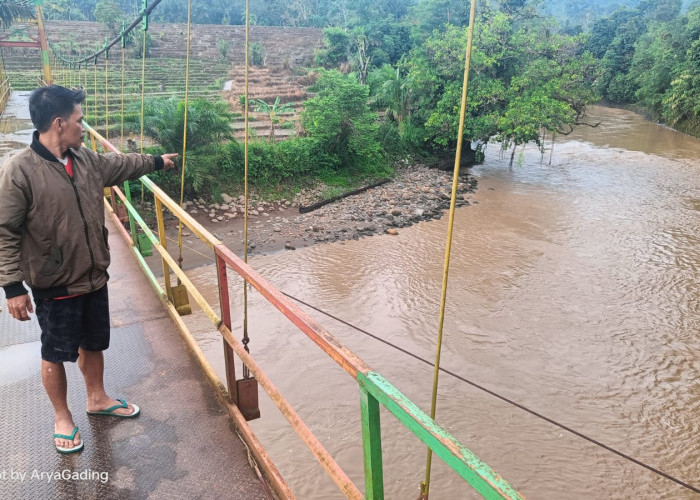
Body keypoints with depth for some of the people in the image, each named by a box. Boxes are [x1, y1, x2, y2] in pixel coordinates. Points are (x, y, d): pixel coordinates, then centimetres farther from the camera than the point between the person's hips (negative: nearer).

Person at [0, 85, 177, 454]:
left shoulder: (85, 159, 1)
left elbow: (119, 165, 22)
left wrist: (156, 162, 34)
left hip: (94, 278, 7)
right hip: (54, 286, -6)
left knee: (94, 344, 22)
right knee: (55, 354, 13)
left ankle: (97, 399, 44)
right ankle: (62, 418, 33)